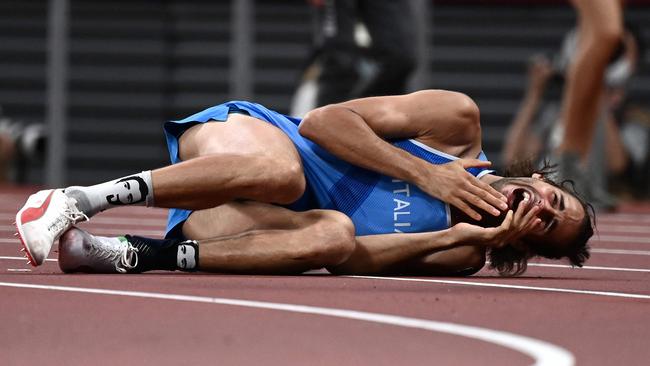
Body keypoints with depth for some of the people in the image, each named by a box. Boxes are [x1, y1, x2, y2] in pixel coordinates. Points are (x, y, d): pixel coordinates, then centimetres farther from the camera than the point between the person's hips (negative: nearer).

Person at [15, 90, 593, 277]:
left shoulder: (459, 258, 6)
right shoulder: (459, 122, 0)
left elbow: (346, 256, -11)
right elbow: (321, 121, -5)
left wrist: (460, 237, -19)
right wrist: (425, 174, -13)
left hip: (273, 222, 3)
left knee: (332, 234, -33)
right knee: (279, 171, -39)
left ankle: (129, 255, -36)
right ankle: (77, 200, -36)